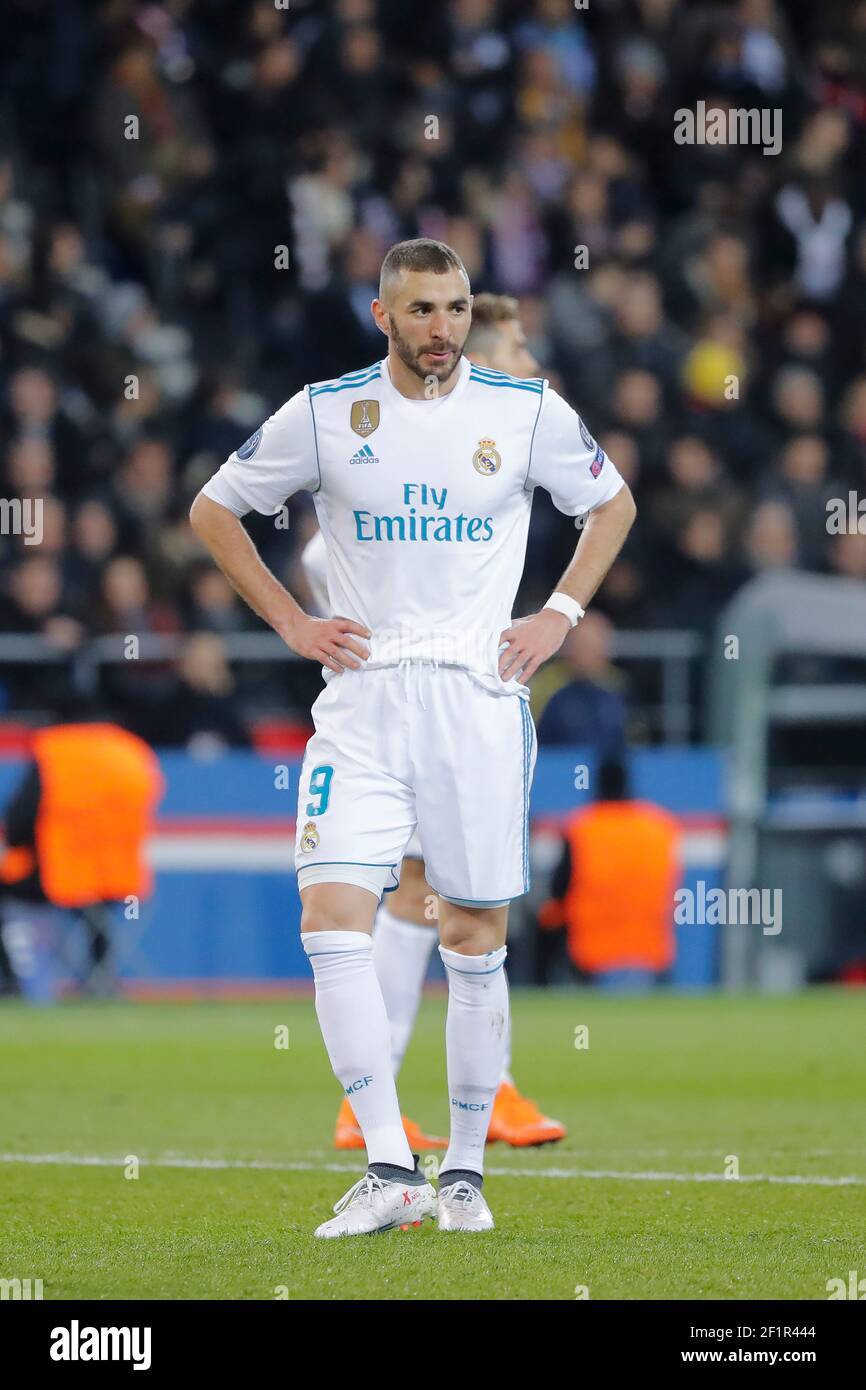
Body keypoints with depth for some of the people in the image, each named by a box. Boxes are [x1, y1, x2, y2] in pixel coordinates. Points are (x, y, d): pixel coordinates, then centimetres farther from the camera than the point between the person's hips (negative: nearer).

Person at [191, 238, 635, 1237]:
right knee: (332, 914, -16)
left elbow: (611, 502, 18)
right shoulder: (326, 414, 0)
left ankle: (464, 1171, 15)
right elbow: (213, 509, 13)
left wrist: (561, 614, 6)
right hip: (362, 697, 0)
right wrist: (289, 621, 4)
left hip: (481, 696, 0)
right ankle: (389, 1169, -18)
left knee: (475, 937, 4)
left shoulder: (528, 411, 1)